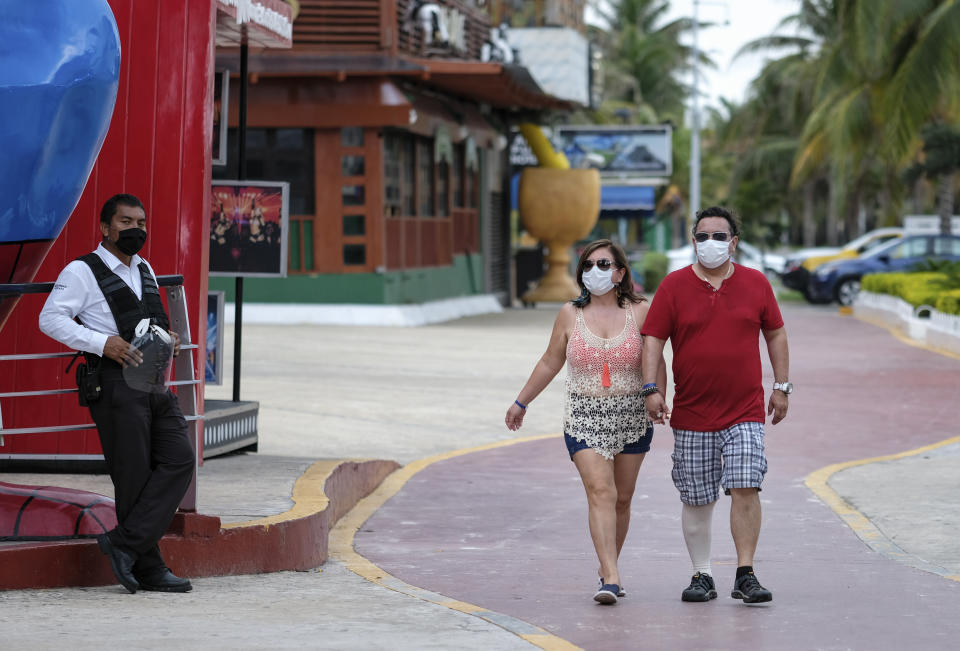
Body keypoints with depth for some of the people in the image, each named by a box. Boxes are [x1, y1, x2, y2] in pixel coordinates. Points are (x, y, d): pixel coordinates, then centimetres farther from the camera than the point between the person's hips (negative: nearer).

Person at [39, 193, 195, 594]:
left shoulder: (145, 271, 22)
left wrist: (167, 340, 11)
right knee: (134, 474, -6)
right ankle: (148, 569, 0)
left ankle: (126, 543, -7)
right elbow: (50, 319, -10)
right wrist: (104, 343, -19)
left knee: (179, 459, -6)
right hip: (115, 384, -7)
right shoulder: (82, 272, -2)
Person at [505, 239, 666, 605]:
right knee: (600, 491, -17)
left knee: (622, 499, 9)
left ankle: (607, 568, 28)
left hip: (631, 417, 1)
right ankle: (611, 578, -24)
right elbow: (549, 363, 13)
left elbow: (656, 363, 3)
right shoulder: (570, 315, 3)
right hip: (584, 417, -1)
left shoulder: (640, 312, 0)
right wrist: (521, 403, 18)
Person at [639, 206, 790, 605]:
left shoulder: (756, 284, 5)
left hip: (745, 411, 0)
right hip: (691, 412, 1)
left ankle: (745, 576, -9)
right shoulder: (673, 286, 1)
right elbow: (653, 339, 0)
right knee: (696, 500, 6)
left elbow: (775, 333, 13)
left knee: (745, 488, -13)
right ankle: (702, 576, 17)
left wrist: (781, 386, 9)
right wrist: (652, 389, -10)